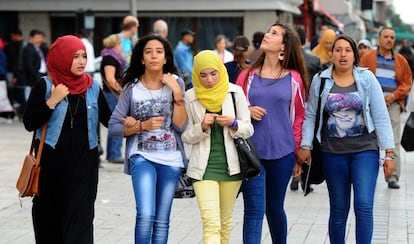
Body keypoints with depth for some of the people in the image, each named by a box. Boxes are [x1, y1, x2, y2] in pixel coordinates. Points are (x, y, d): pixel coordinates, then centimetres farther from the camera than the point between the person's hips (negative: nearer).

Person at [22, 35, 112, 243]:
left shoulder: (93, 87, 4)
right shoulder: (45, 85, -4)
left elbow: (107, 118, 8)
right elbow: (29, 123, -7)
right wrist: (52, 101, -16)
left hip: (84, 161, 1)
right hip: (51, 161, -1)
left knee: (80, 217, -5)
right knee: (49, 217, 10)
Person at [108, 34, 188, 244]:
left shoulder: (176, 84, 0)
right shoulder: (132, 88, -2)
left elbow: (180, 126, -7)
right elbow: (113, 127, 0)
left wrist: (177, 93, -15)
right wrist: (143, 126, -11)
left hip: (171, 159, 2)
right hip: (142, 157, -2)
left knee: (162, 221, 7)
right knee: (146, 215, -19)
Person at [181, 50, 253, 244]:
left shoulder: (235, 92, 0)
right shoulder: (190, 97, -1)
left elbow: (248, 130, 4)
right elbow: (186, 136, 4)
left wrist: (233, 124, -15)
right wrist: (202, 127, -15)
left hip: (231, 164, 2)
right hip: (204, 166, -2)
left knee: (225, 222, 12)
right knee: (211, 222, -14)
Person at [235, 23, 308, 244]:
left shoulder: (294, 78, 3)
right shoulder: (248, 75, 4)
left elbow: (298, 117, 9)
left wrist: (297, 151, 6)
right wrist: (247, 111, -9)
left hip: (282, 153, 1)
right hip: (251, 152, 0)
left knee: (275, 208, 13)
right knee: (254, 210, -7)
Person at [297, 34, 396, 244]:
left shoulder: (367, 79, -1)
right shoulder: (320, 81, 2)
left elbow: (381, 117, -1)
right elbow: (310, 116, 6)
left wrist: (389, 153, -4)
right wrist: (305, 146, -4)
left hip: (365, 150, -1)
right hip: (333, 153, 1)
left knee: (364, 206, -11)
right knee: (338, 209, 9)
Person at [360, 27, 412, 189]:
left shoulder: (400, 60, 12)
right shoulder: (368, 57, 6)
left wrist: (394, 95, -5)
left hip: (393, 104, 1)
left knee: (393, 142, -3)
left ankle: (393, 177, 0)